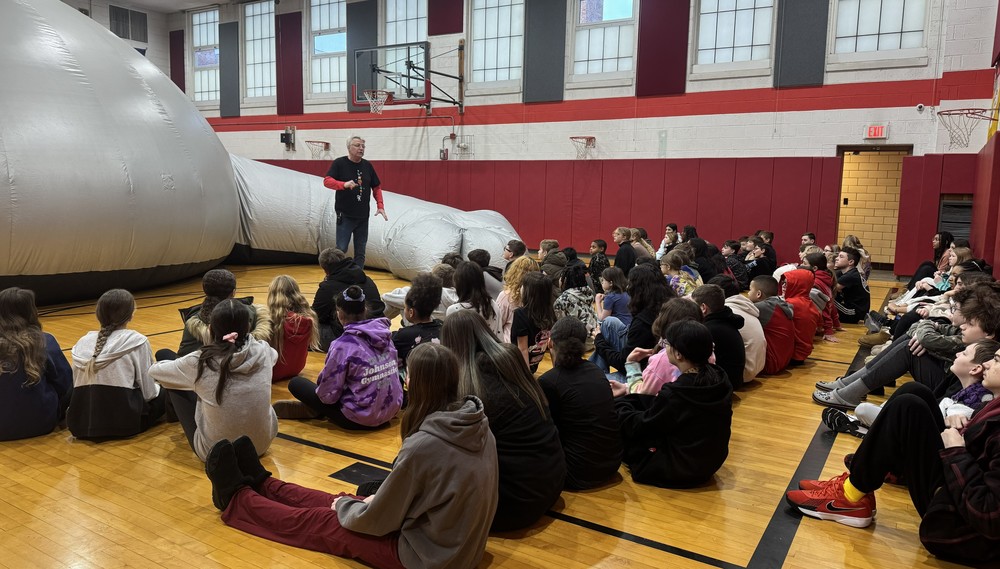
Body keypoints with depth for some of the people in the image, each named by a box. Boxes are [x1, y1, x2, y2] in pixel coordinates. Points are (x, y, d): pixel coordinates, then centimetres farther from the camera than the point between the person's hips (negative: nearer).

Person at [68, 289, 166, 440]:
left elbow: (77, 385, 12)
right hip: (122, 422, -5)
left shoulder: (83, 342, 8)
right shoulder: (137, 342, -7)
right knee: (164, 393, 21)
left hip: (80, 424, 5)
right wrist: (157, 388, 19)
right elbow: (148, 392, -4)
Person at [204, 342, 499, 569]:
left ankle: (237, 498, 32)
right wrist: (372, 500, 11)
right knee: (340, 503, 19)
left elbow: (378, 520, -17)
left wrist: (345, 506, 4)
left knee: (324, 522, 10)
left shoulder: (423, 445, -31)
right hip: (463, 544, 7)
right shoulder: (478, 424, -7)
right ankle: (261, 485, 39)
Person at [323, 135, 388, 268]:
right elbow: (327, 181, -11)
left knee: (360, 252, 8)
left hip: (363, 217, 4)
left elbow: (377, 187, 16)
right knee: (341, 250, -5)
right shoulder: (339, 163, -2)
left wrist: (380, 206, 4)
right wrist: (344, 184, -29)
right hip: (345, 216, -4)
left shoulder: (367, 165, 11)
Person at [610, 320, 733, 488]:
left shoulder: (674, 394, -30)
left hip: (679, 472, -8)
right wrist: (627, 394, 11)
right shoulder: (719, 378, -7)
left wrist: (617, 400, 5)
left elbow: (637, 426, -13)